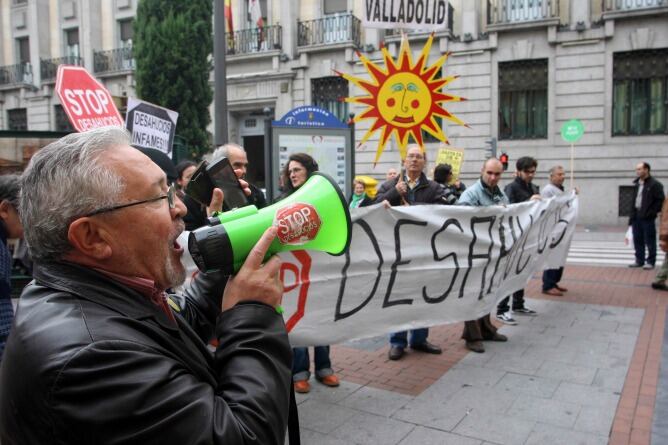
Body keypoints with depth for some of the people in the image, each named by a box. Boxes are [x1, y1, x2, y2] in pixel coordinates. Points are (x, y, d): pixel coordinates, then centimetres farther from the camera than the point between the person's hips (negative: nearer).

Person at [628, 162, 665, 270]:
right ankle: (639, 260, 20)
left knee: (649, 241, -1)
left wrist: (652, 212, -14)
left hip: (647, 217, -7)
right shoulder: (637, 184, 14)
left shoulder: (654, 184, -9)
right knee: (638, 240, 11)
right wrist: (632, 216, 12)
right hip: (636, 216, 7)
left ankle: (650, 262, 6)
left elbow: (660, 200, -11)